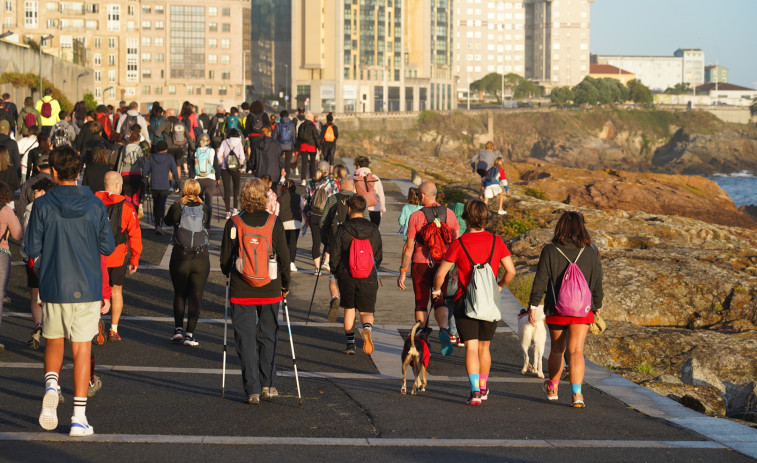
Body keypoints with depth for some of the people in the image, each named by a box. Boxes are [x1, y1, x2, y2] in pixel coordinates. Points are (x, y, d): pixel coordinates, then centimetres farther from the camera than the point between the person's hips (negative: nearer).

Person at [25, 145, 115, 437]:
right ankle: (79, 417, 2)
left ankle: (51, 385, -9)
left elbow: (32, 249, -5)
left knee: (54, 343, 19)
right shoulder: (95, 205, -3)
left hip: (53, 288, 0)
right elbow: (108, 247, 1)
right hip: (87, 289, 0)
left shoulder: (42, 206, -6)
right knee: (82, 349, 4)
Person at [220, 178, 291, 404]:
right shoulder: (274, 223, -5)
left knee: (246, 339, 4)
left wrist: (230, 276, 21)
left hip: (241, 292, -1)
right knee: (267, 336, 16)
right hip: (270, 291, 1)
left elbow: (225, 260, 1)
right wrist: (285, 285, 12)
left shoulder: (233, 224, -5)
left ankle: (252, 390, 3)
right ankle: (267, 385, 17)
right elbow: (284, 257, -2)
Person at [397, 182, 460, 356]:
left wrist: (403, 272, -2)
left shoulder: (416, 216, -9)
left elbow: (409, 246, -8)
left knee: (421, 304, 11)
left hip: (421, 264, -2)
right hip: (441, 264, 2)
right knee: (439, 302, 11)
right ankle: (444, 329, -18)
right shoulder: (449, 214, -1)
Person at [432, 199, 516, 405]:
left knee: (471, 347, -5)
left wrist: (437, 289, 14)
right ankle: (483, 388, 33)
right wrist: (500, 285, 18)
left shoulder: (459, 244, -9)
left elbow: (441, 273, -6)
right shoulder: (496, 241, -1)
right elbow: (511, 271, -2)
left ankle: (475, 390, -19)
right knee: (484, 346, 19)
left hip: (465, 301, -3)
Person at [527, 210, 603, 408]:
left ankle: (552, 388, 33)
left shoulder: (550, 251, -7)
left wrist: (533, 305, -1)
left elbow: (540, 281, -7)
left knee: (557, 349, 16)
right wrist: (598, 305, 19)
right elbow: (598, 282, 6)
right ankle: (577, 393, -16)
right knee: (576, 351, -3)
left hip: (556, 310, 0)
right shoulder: (591, 252, -1)